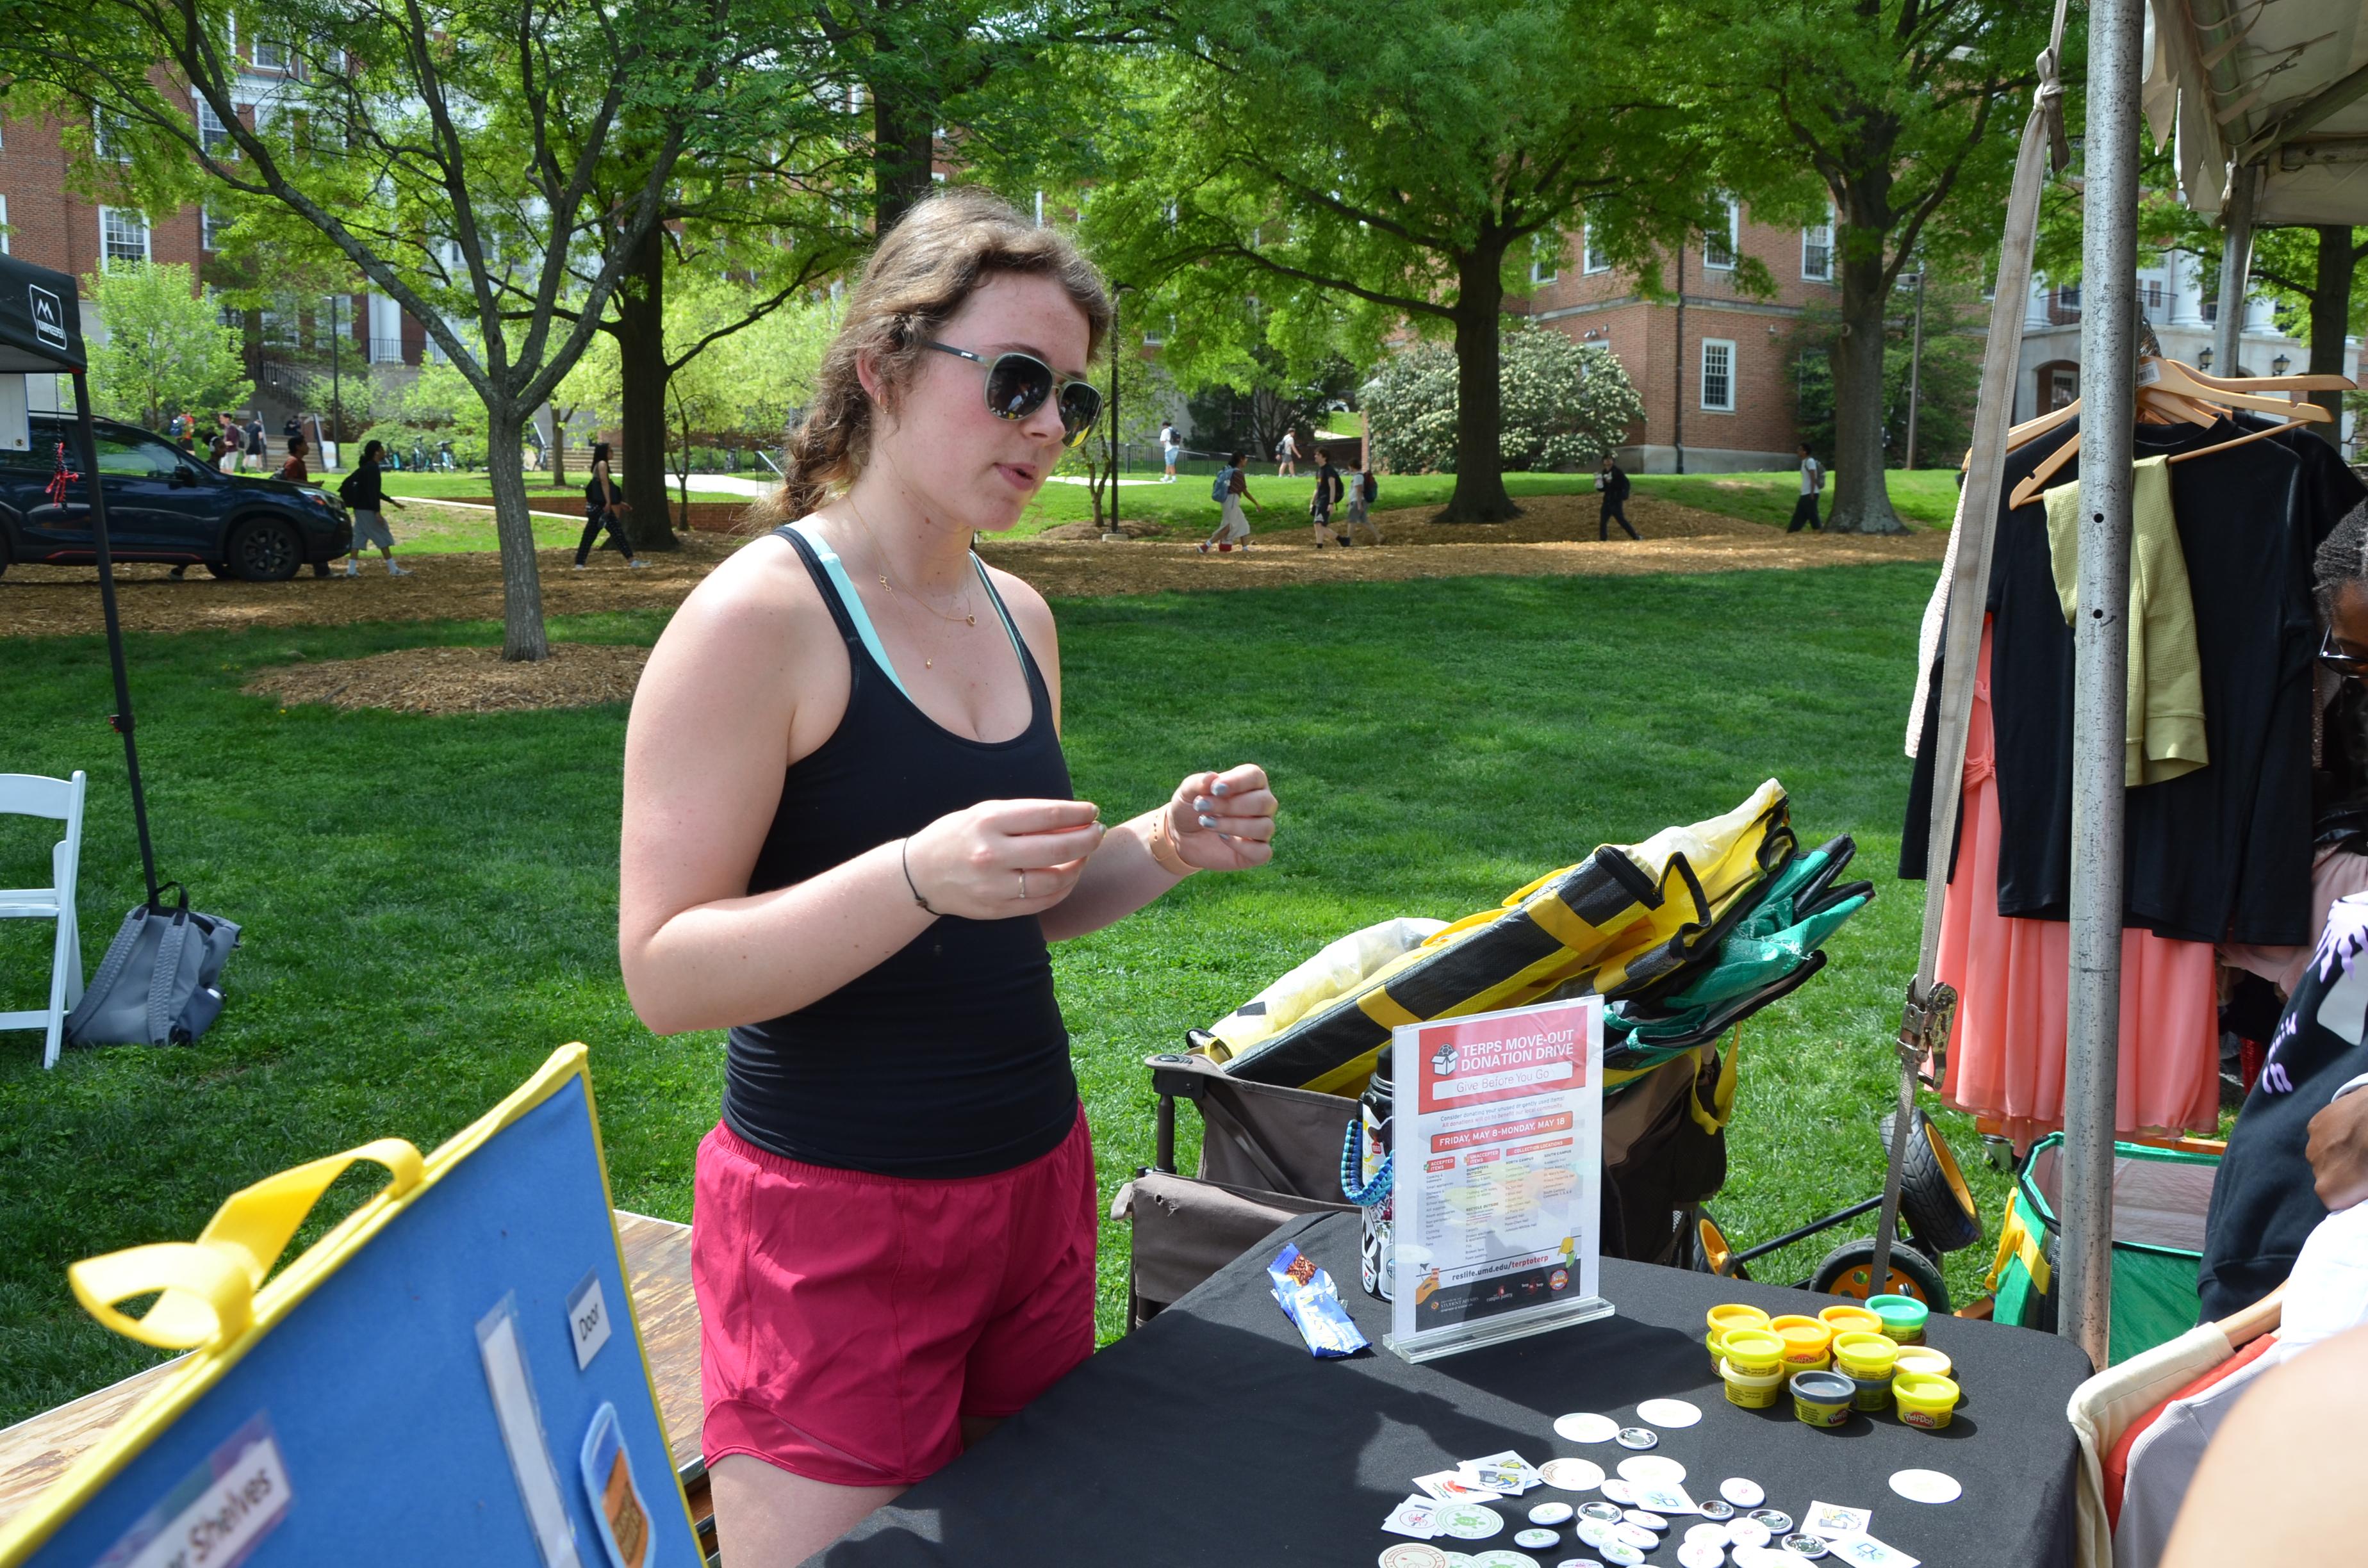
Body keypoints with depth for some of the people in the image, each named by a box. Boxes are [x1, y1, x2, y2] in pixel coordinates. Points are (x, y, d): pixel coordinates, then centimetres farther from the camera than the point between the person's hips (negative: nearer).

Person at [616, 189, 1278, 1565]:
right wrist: (918, 875, -32)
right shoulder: (760, 616, -15)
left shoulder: (1019, 617, 8)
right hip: (835, 1214, -7)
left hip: (1035, 1179, 7)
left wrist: (1163, 850, -2)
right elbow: (667, 973, -18)